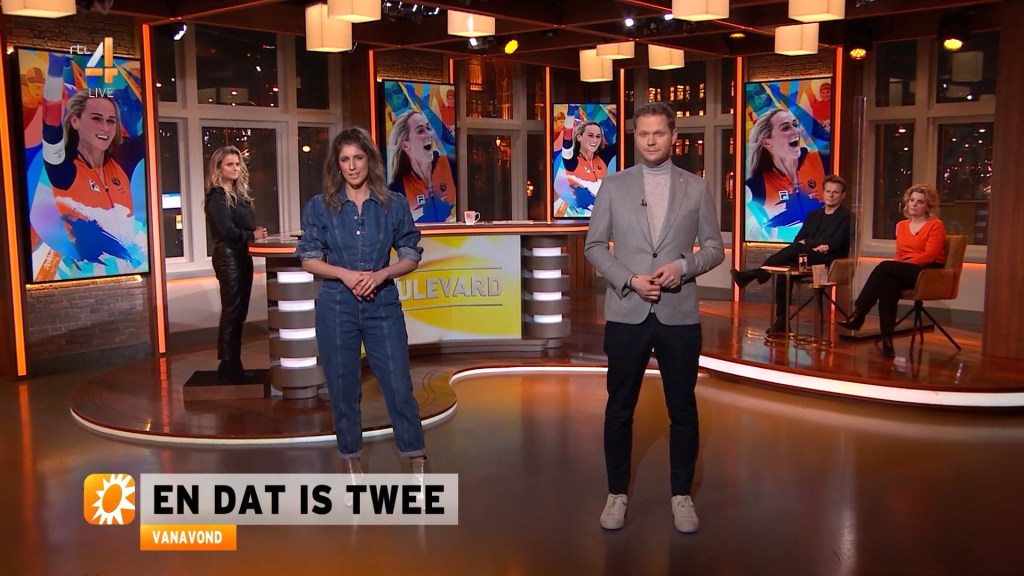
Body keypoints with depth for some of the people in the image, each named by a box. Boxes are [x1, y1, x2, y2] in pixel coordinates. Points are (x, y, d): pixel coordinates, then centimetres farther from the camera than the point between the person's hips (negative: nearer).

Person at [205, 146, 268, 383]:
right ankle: (228, 366, 3)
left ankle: (233, 364, 18)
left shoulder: (241, 193, 14)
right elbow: (227, 231, -19)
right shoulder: (217, 196, -11)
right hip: (228, 256, -8)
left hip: (242, 255, 8)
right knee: (231, 312, -4)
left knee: (239, 312, 11)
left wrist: (257, 231, -6)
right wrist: (253, 235, -9)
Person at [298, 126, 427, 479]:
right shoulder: (320, 207, 1)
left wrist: (381, 274, -14)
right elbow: (309, 259, 2)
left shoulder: (393, 204, 1)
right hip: (337, 307, 0)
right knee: (343, 387, 8)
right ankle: (351, 461, 24)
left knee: (398, 385, -2)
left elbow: (411, 256, 4)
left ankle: (417, 461, 13)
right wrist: (346, 274, -14)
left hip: (383, 305, 0)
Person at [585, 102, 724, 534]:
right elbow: (594, 246, 3)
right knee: (619, 408, 7)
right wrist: (630, 279, -12)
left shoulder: (696, 188, 5)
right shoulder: (613, 186, 4)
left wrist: (682, 266, -14)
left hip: (679, 315, 1)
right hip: (626, 314, 0)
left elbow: (714, 247, 6)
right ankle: (617, 493, 23)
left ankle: (682, 495, 24)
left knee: (683, 409, 8)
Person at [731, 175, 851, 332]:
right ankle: (781, 318, -27)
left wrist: (807, 243, -11)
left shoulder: (846, 217, 5)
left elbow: (836, 242, -9)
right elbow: (798, 239, 12)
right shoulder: (813, 215, 24)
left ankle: (752, 275, -32)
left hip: (830, 262, -5)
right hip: (808, 260, 5)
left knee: (797, 248, -33)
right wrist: (816, 246, -9)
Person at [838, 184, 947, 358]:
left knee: (885, 266, -30)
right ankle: (887, 339, -40)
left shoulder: (935, 226, 0)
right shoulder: (901, 226, 19)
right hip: (905, 273, 5)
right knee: (888, 284, -33)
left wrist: (904, 263, -19)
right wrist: (895, 267, -7)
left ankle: (858, 315, -32)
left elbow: (928, 256, -10)